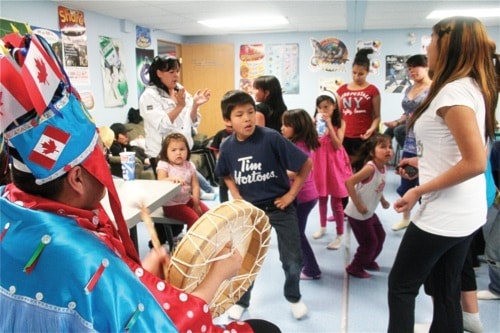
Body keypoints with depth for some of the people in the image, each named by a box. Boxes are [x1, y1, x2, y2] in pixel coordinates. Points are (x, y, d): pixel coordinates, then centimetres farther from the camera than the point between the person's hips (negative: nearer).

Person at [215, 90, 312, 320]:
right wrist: (237, 197, 0)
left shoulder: (271, 138, -21)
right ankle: (241, 301, 36)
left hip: (280, 207, -2)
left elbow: (306, 164, -15)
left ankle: (294, 297, 36)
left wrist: (291, 194, -11)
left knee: (293, 260, 7)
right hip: (250, 209, 3)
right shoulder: (228, 147, -9)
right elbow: (226, 175, 13)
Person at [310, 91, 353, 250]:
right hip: (320, 162, 3)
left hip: (334, 163, -3)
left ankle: (340, 235, 12)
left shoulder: (339, 123, -5)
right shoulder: (315, 122, 0)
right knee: (322, 197, 16)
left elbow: (337, 145, -16)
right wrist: (316, 125, -16)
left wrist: (329, 125, -19)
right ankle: (323, 227, 36)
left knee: (336, 200, 0)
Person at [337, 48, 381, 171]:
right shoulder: (342, 89, 12)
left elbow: (377, 116, -1)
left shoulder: (372, 90, 2)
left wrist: (371, 129, -19)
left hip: (363, 138, -3)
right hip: (344, 137, 3)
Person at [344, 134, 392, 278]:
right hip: (357, 214, -9)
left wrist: (383, 200, 5)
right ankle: (355, 268, 24)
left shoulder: (383, 167, -1)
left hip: (370, 212, 9)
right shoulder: (370, 168, -27)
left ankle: (368, 261, 44)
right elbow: (349, 182, -32)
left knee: (380, 236, 21)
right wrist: (358, 205, -28)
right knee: (370, 242, 2)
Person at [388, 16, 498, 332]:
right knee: (446, 291, 18)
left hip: (445, 213, -9)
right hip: (464, 211, 9)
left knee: (401, 284, 7)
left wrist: (419, 191, -20)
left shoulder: (453, 91, -19)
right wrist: (426, 162, 16)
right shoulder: (474, 86, 10)